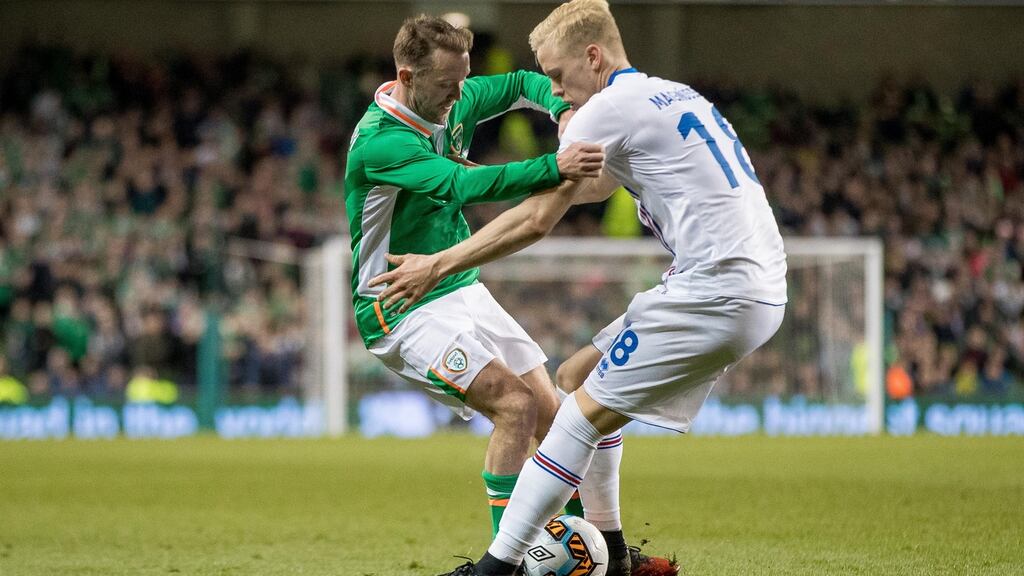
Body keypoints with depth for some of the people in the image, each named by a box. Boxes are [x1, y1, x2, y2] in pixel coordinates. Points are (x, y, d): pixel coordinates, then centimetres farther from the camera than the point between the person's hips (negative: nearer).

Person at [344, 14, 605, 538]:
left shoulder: (454, 104, 0)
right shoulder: (379, 142, -25)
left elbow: (523, 83, 16)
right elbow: (463, 184, -39)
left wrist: (562, 109, -7)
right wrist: (553, 167, -50)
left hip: (464, 292, 8)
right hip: (406, 312, -8)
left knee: (551, 415, 3)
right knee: (515, 404, -22)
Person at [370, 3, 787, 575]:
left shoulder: (608, 108, -6)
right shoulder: (675, 95, 21)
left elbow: (536, 220, -8)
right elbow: (599, 186, 37)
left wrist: (437, 265, -1)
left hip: (715, 292, -9)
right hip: (761, 293, 9)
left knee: (586, 412, -10)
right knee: (580, 376, 17)